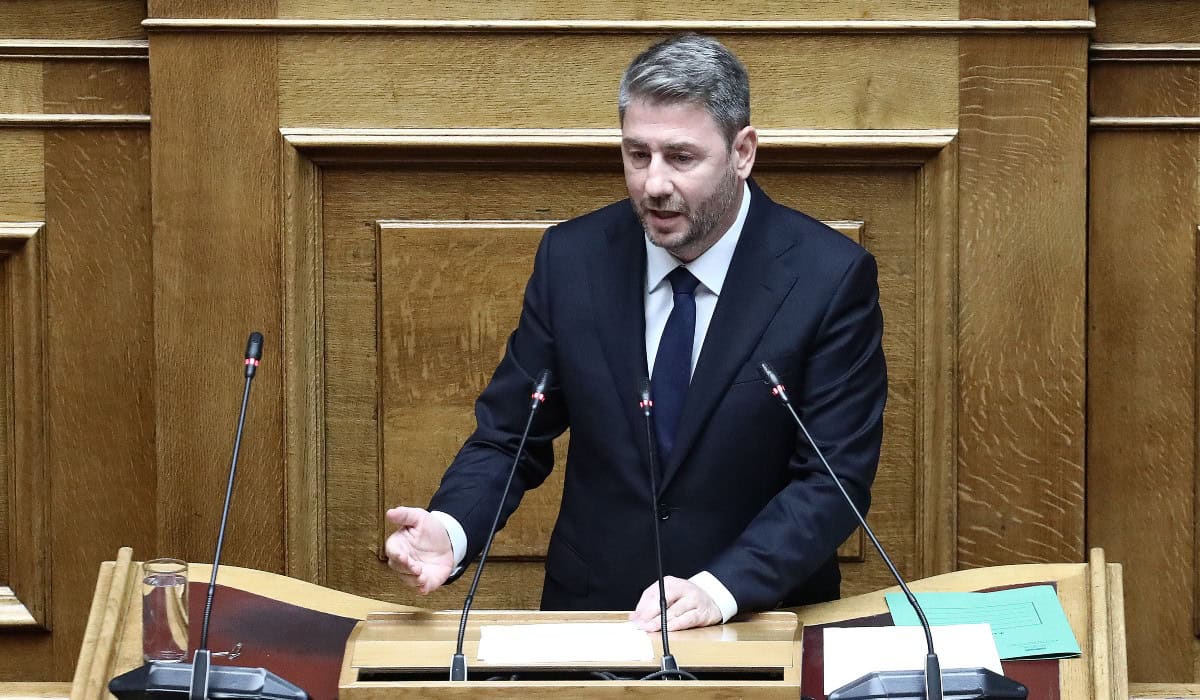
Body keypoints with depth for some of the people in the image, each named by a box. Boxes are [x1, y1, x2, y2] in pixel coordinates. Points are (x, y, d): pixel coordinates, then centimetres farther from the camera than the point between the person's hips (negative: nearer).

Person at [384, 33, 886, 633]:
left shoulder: (830, 278, -8)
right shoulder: (571, 258, 0)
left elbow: (836, 478, -10)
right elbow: (508, 436, 5)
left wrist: (722, 586, -24)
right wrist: (451, 531, -15)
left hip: (760, 614, -1)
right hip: (591, 610, 2)